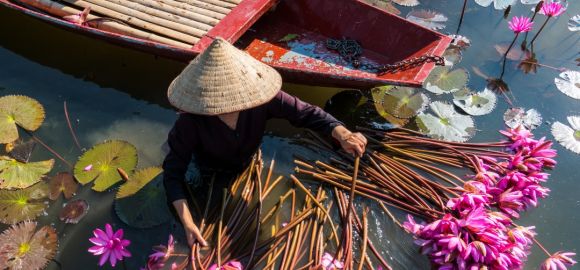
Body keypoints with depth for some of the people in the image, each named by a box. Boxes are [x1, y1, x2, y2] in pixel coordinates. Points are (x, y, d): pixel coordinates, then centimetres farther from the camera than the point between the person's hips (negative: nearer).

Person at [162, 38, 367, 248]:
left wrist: (342, 134, -47)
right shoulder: (190, 122, -38)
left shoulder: (260, 96, -34)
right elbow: (173, 172, -30)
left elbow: (305, 112, -29)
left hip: (248, 165, 3)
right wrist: (188, 224, -38)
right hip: (211, 175, -2)